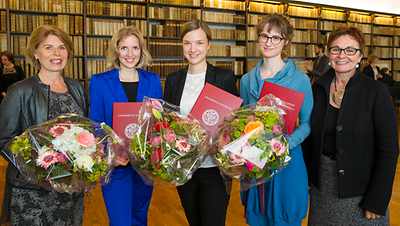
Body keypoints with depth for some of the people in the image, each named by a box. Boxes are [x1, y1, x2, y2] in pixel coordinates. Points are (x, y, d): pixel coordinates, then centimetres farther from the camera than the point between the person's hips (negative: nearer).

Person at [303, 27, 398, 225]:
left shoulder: (377, 92, -11)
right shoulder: (318, 89, 0)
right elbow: (309, 137, 6)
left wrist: (377, 200, -13)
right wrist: (305, 178, 2)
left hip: (360, 188, -3)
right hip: (322, 186, 4)